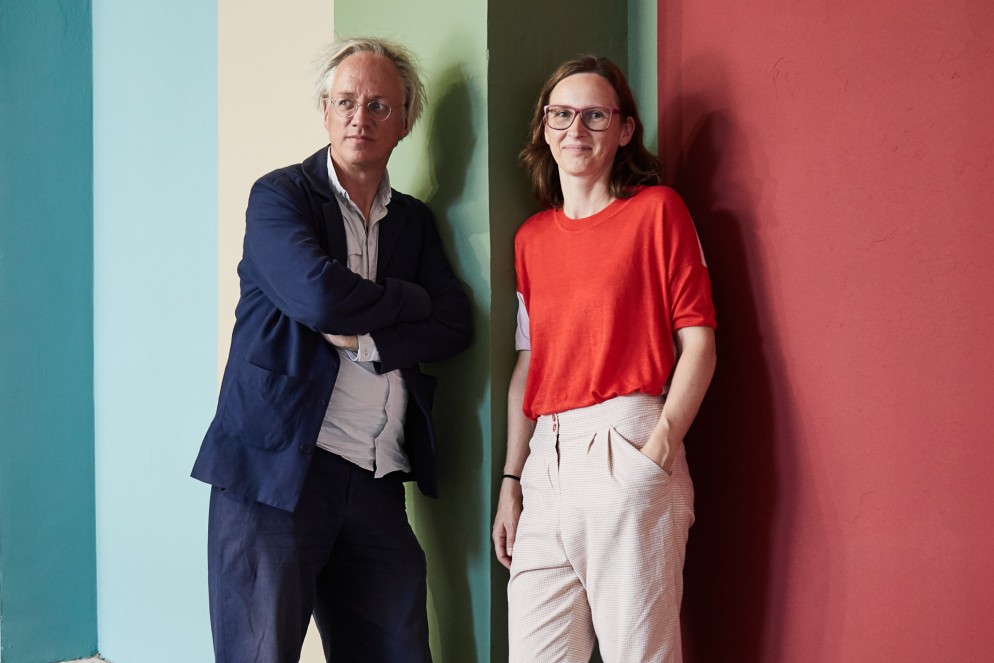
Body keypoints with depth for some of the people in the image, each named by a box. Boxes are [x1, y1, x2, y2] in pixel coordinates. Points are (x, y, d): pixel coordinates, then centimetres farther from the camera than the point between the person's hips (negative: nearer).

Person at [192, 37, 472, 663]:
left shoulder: (415, 220, 16)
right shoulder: (279, 195, 1)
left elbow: (454, 325, 2)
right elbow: (319, 295, -17)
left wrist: (362, 340, -12)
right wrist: (408, 301, -2)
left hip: (377, 481, 5)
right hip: (277, 465, -5)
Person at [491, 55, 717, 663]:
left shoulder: (657, 209, 1)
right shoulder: (532, 238, 16)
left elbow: (698, 342, -4)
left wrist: (661, 447, -14)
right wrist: (512, 480, 14)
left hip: (626, 452, -5)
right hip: (546, 461, 5)